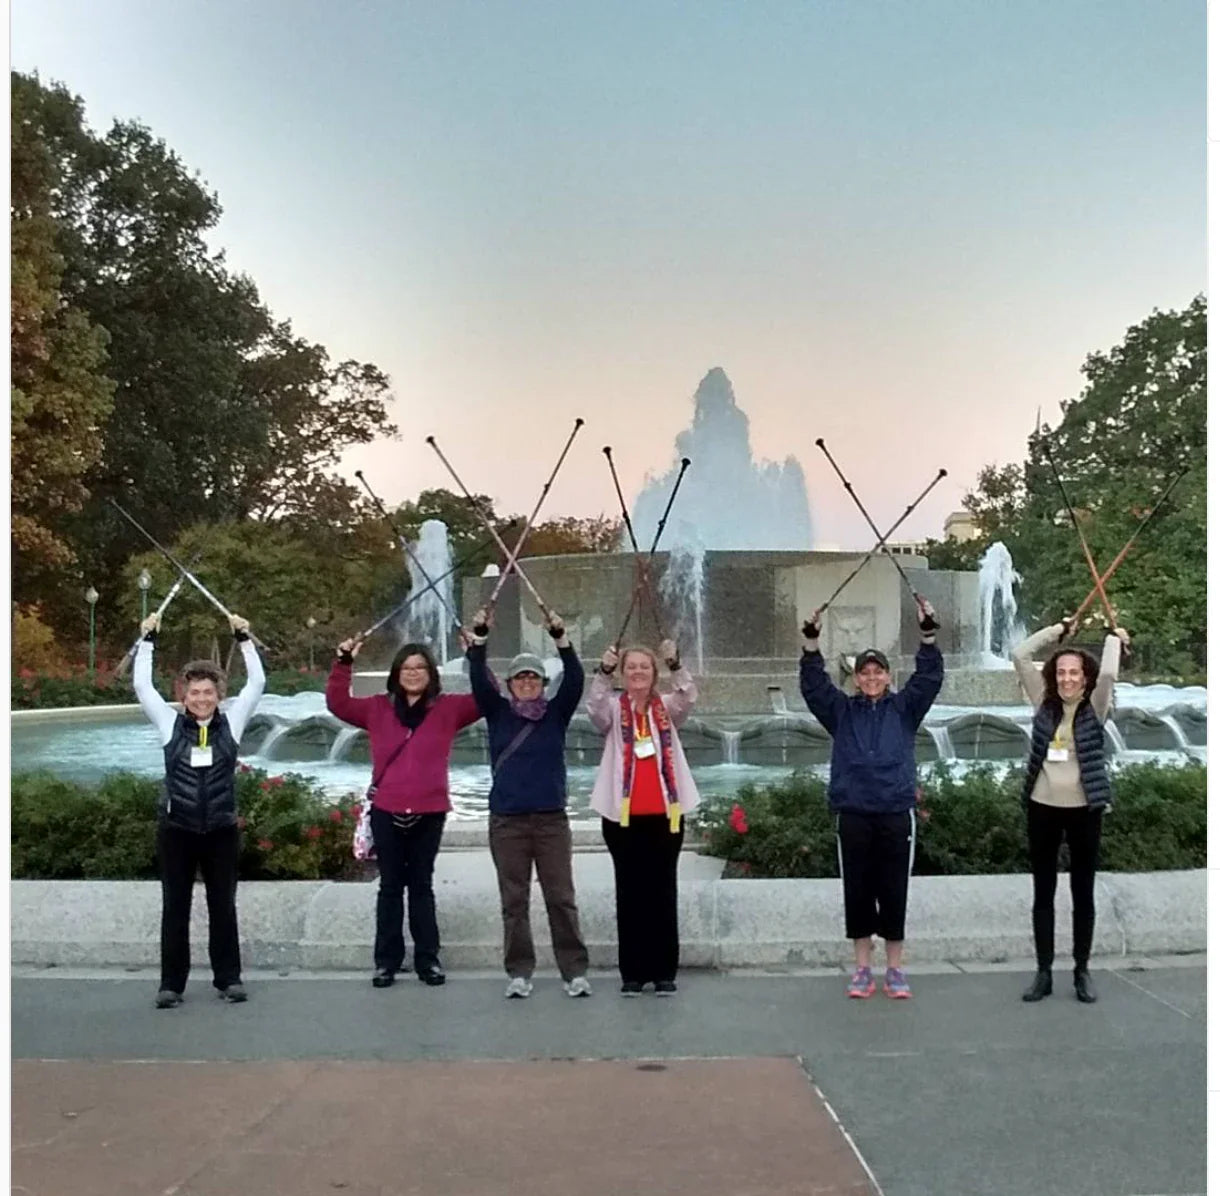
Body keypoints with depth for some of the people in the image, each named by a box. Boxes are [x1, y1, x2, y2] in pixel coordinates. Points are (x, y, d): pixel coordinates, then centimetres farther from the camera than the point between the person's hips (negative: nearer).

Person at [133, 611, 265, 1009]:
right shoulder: (170, 723, 2)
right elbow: (142, 685, 1)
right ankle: (172, 983, 12)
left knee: (223, 906, 8)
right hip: (176, 830, 0)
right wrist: (148, 640, -1)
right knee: (175, 907, 6)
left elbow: (257, 683, 1)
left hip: (221, 830, 0)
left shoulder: (232, 722, 2)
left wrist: (244, 638, -1)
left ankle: (228, 977, 17)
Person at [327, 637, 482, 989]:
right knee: (390, 886, 8)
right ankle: (387, 959, 15)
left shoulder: (447, 708, 2)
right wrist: (343, 663, -3)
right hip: (386, 811, 1)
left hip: (429, 812, -1)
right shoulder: (378, 708, 6)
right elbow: (338, 703, 8)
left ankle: (428, 958, 17)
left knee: (421, 885, 10)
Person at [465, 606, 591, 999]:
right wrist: (479, 639, -19)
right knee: (514, 901, 5)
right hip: (507, 822, 1)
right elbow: (479, 682, -6)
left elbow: (575, 681, -7)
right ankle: (519, 973, 13)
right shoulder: (498, 713, 6)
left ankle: (575, 972, 7)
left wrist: (561, 640, -20)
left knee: (562, 899, 1)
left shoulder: (556, 714, 6)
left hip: (552, 819, 0)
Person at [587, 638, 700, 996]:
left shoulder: (666, 709, 7)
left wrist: (675, 664, -29)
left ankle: (664, 972, 14)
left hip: (665, 814, 1)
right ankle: (632, 973, 12)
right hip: (622, 815, -1)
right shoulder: (615, 710, 5)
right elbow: (595, 707, -15)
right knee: (629, 892, 6)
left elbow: (689, 697, -12)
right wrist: (604, 671, -32)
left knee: (663, 892, 7)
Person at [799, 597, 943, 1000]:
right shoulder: (842, 711, 9)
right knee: (857, 891, 5)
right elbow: (813, 684, -1)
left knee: (894, 891, 4)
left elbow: (930, 677, -2)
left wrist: (928, 635, -16)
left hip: (896, 812, 0)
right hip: (852, 812, 1)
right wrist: (812, 643, -15)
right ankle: (863, 969, 15)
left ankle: (895, 969, 16)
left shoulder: (904, 708, 8)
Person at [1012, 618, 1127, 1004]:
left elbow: (1108, 674, -22)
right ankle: (1043, 972, 13)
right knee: (1043, 893, 7)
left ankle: (1082, 972, 18)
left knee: (1083, 893, 8)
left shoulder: (1095, 708, -2)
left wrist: (1113, 637, -6)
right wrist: (1059, 630, 5)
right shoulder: (1045, 703, 4)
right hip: (1043, 808, 2)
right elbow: (1019, 655, -2)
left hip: (1083, 810, -2)